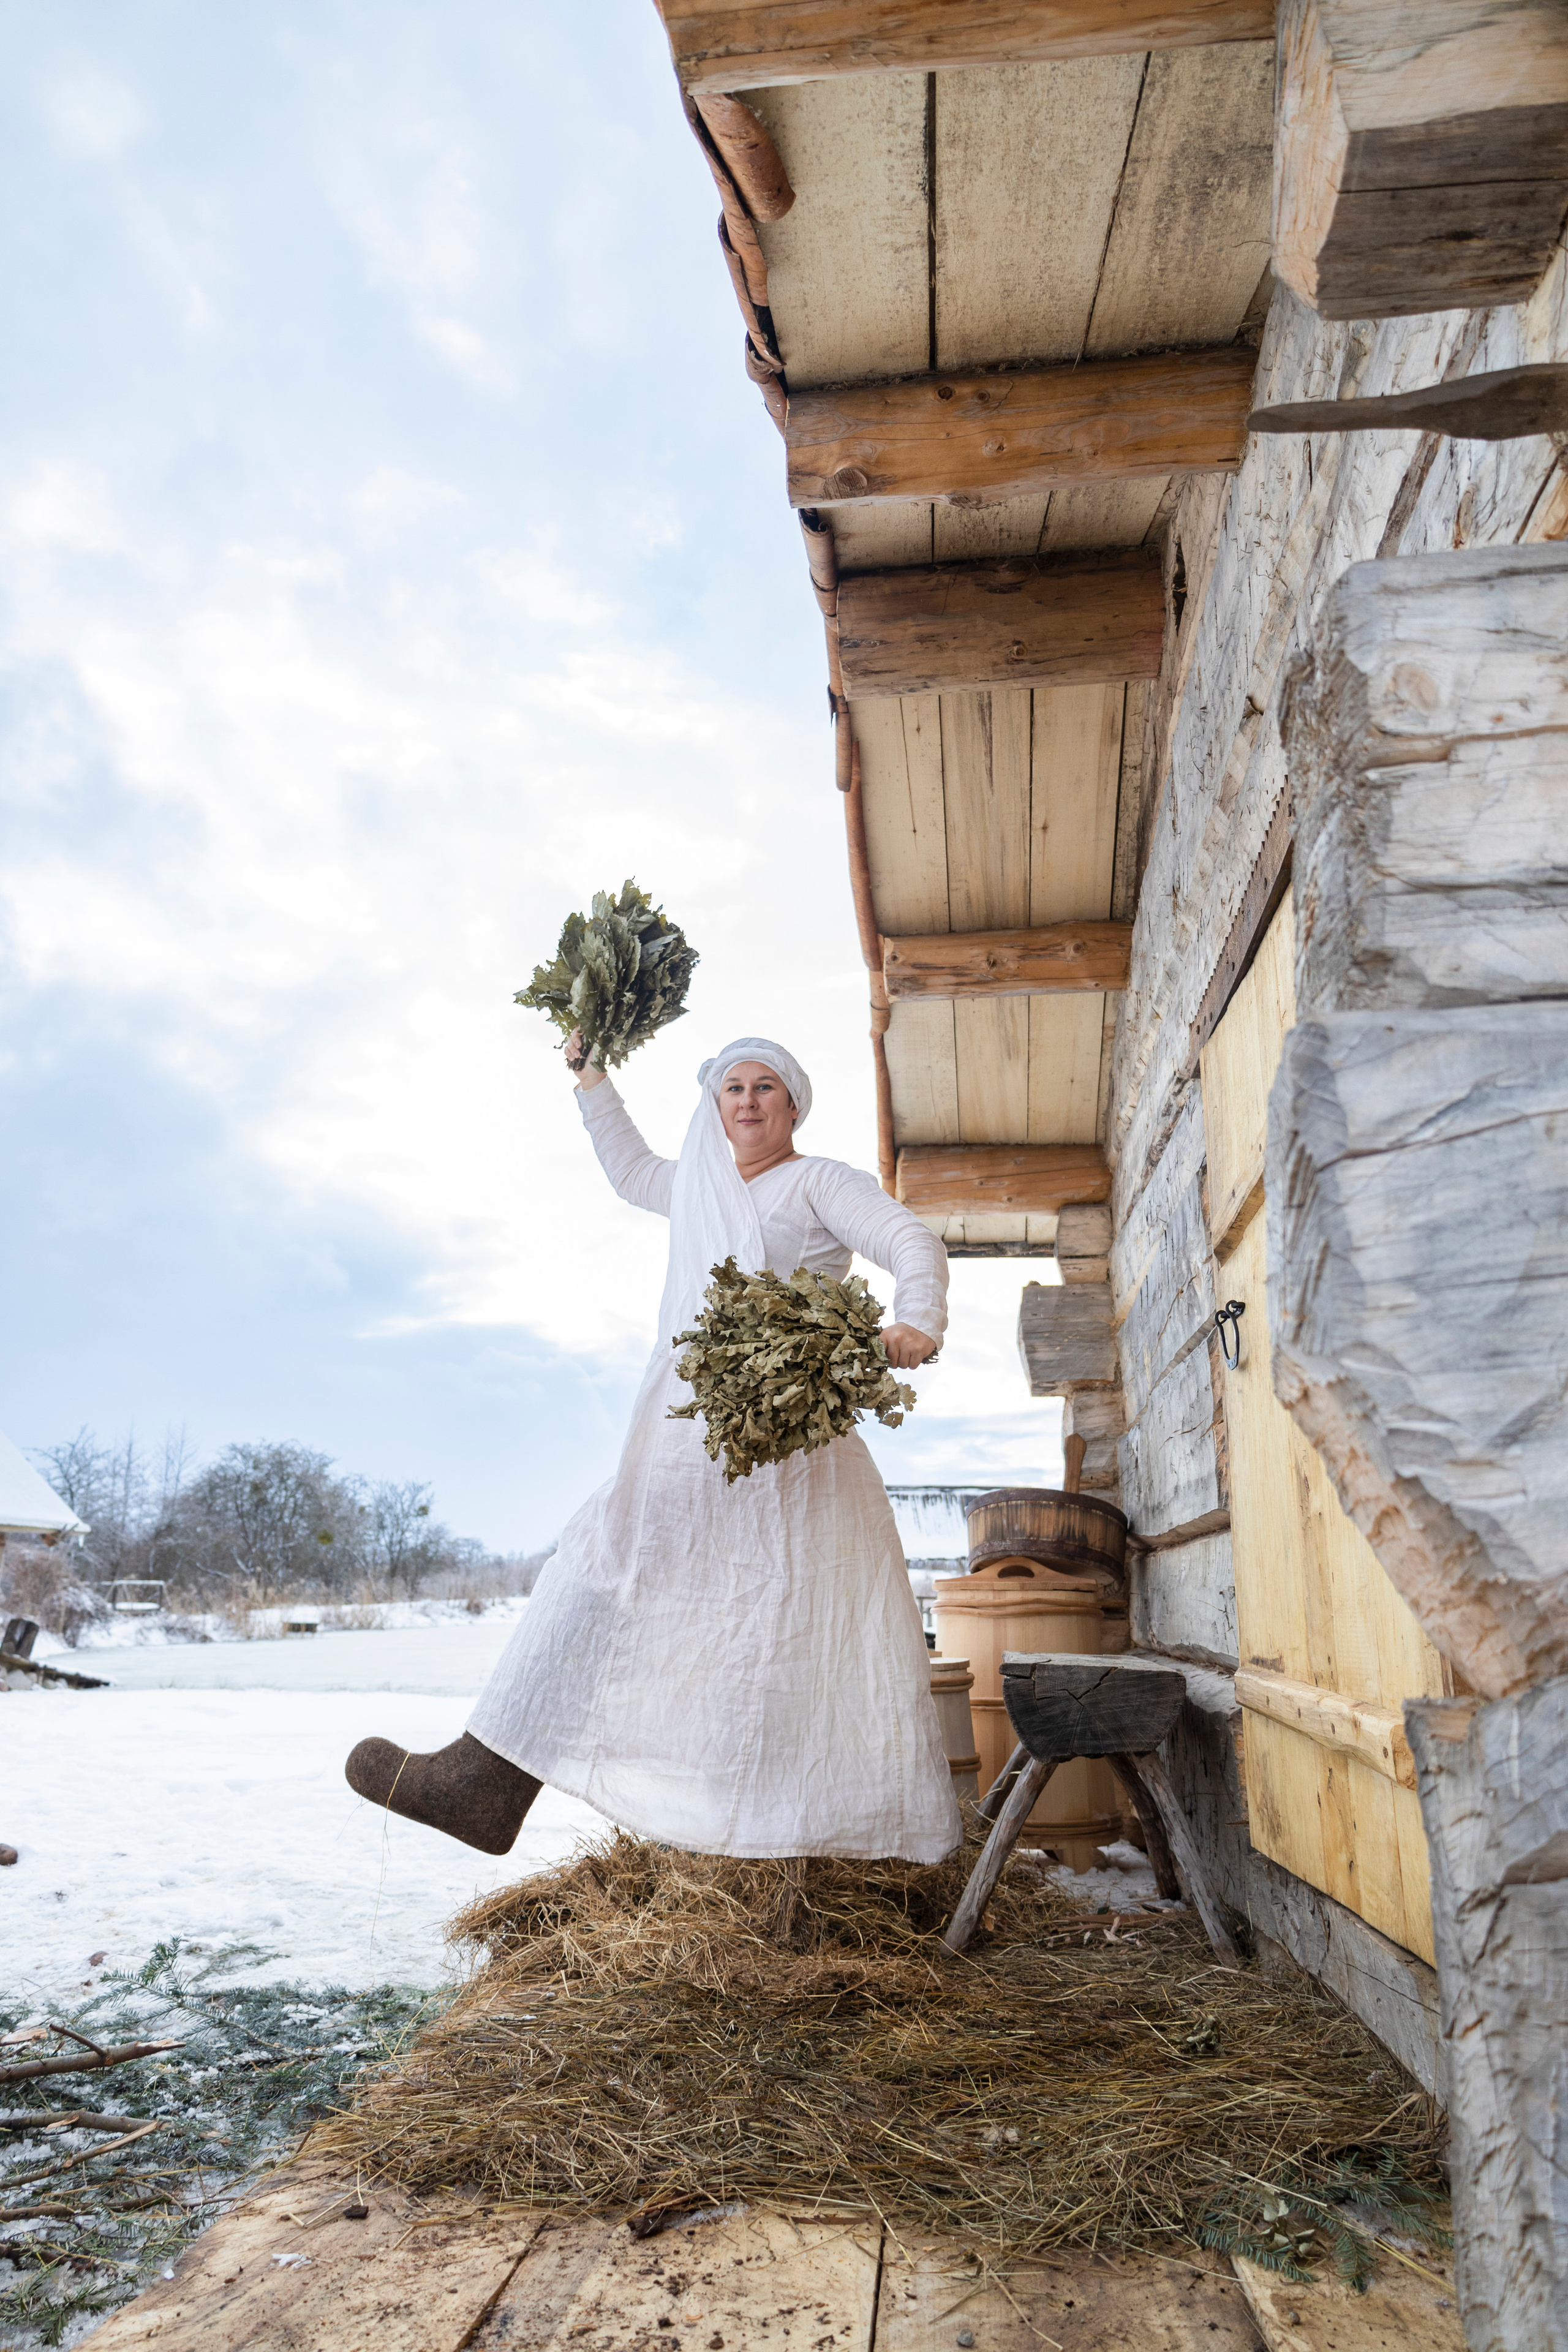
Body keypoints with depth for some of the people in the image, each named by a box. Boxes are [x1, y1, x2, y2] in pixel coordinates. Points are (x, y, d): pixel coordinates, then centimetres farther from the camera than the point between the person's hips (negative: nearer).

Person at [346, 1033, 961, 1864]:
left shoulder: (821, 1181, 4)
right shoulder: (700, 1185, 24)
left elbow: (913, 1243, -7)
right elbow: (633, 1172, 43)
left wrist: (918, 1324, -27)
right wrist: (592, 1079, 41)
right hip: (688, 1440, 7)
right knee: (604, 1574, 0)